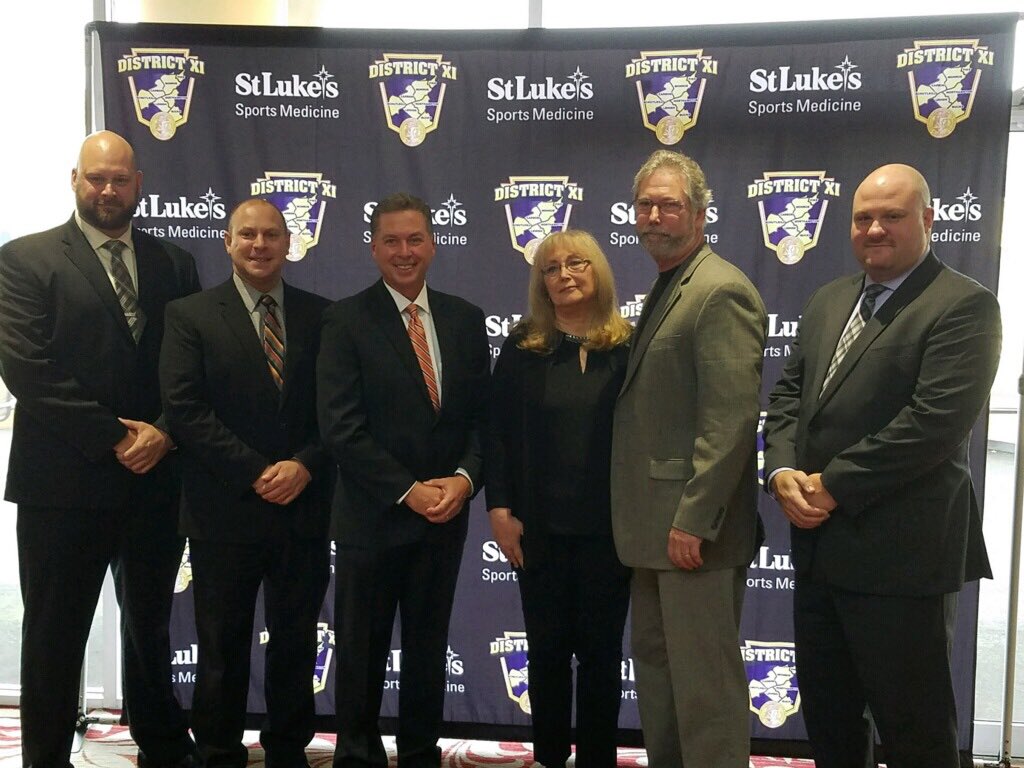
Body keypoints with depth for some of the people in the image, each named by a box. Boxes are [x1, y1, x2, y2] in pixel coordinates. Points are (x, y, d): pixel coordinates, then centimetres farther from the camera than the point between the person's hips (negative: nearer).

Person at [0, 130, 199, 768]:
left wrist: (163, 434, -12)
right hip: (64, 481, -3)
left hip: (155, 478, 4)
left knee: (151, 625, 18)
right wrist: (112, 436, -15)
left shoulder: (174, 264, 9)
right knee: (54, 636, 9)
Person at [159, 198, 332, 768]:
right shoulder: (190, 315, 1)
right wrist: (256, 473, -14)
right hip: (225, 512, -2)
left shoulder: (320, 315, 7)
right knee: (222, 650, 10)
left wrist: (303, 465, -12)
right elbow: (185, 411, -8)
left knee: (296, 645, 13)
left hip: (305, 509, 2)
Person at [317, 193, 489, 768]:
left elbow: (483, 414, 6)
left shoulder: (466, 320, 6)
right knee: (362, 650, 11)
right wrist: (409, 490, -16)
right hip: (373, 517, -3)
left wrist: (465, 477, -11)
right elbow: (341, 427, -12)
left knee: (429, 647, 15)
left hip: (445, 514, 3)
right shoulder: (347, 321, -6)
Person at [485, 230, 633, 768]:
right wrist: (499, 508, -6)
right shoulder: (521, 347, 4)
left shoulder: (629, 347, 0)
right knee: (547, 649, 10)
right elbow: (497, 432, 1)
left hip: (608, 526, -1)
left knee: (600, 649, 10)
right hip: (539, 526, 1)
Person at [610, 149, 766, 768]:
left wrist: (693, 520, -22)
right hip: (657, 524, 10)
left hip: (694, 528, -10)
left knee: (704, 679, 0)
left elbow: (731, 419, -21)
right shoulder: (665, 290, 16)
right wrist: (648, 522, 15)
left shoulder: (722, 290, -14)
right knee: (654, 663, 19)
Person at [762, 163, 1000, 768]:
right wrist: (782, 472, -6)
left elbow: (934, 422, -20)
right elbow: (788, 394, 12)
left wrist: (832, 486, -17)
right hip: (818, 546, 7)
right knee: (827, 717, 20)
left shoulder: (964, 305, -10)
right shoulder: (829, 300, 14)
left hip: (900, 556, -7)